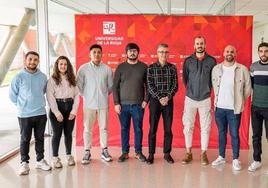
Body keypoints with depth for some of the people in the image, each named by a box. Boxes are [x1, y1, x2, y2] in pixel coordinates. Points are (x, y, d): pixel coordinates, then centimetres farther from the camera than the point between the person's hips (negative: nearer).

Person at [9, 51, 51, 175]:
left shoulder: (43, 77, 2)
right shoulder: (19, 77, -6)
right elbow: (12, 95, 3)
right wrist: (22, 105, 5)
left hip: (41, 113, 3)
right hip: (25, 115, -3)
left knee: (40, 138, 12)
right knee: (25, 139, 4)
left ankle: (40, 160, 24)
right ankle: (24, 163, 14)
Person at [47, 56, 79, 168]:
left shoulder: (72, 79, 10)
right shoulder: (52, 80, -1)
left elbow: (76, 95, 6)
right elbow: (50, 97, -6)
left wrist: (74, 111, -4)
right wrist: (57, 113, -12)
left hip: (70, 107, 3)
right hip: (57, 108, -3)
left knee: (68, 133, 9)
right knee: (57, 134, 0)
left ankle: (69, 156, 21)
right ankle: (55, 158, 10)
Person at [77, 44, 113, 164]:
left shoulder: (107, 69, 2)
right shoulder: (83, 68, -1)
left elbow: (110, 85, 11)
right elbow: (79, 85, 4)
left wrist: (104, 94, 8)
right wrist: (85, 95, 3)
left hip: (103, 103, 1)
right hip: (89, 103, -1)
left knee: (104, 128, 8)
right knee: (87, 129, 4)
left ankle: (104, 151, 19)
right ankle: (87, 152, 13)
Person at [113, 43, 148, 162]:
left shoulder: (143, 67, 4)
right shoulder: (121, 67, 4)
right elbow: (115, 86, 3)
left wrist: (146, 100, -3)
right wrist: (116, 103, -4)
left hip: (138, 105, 0)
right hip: (123, 104, 0)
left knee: (138, 129, 5)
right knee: (124, 129, 7)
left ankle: (138, 152, 17)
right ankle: (125, 152, 18)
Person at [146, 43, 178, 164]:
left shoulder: (172, 68, 5)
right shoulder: (151, 68, 0)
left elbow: (175, 85, 1)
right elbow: (150, 86, -5)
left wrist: (167, 97, -13)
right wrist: (160, 98, -14)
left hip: (168, 101, 1)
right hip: (155, 101, -1)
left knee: (168, 129, 5)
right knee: (153, 129, 2)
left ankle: (167, 153, 17)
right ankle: (151, 154, 12)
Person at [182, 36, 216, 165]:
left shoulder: (211, 61, 0)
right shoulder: (188, 61, 1)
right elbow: (185, 78, 9)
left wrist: (207, 89, 6)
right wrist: (191, 90, 10)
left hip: (205, 99, 0)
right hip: (190, 98, 1)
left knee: (205, 127, 3)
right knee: (188, 127, 3)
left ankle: (203, 153, 15)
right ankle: (188, 153, 15)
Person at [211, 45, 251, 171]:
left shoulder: (242, 69, -5)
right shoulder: (216, 69, 4)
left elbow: (248, 88, 0)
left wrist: (240, 101, 2)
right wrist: (217, 100, 11)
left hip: (234, 108, -3)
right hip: (219, 107, 3)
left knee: (234, 134, 3)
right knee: (221, 133, 13)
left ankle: (236, 159, 16)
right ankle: (221, 157, 25)